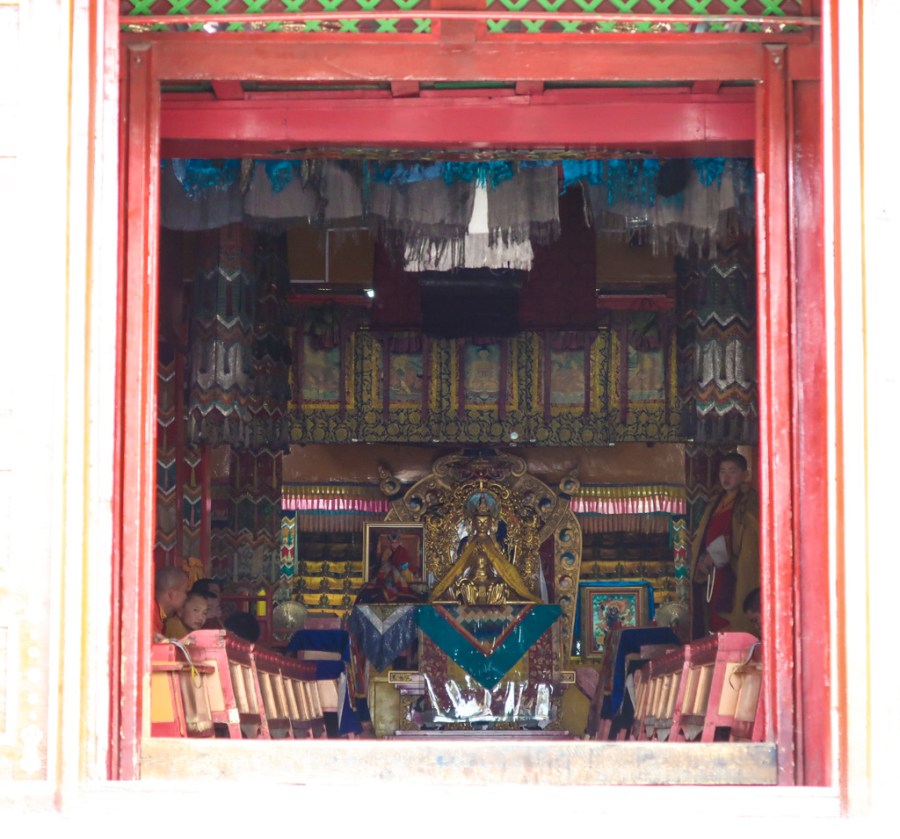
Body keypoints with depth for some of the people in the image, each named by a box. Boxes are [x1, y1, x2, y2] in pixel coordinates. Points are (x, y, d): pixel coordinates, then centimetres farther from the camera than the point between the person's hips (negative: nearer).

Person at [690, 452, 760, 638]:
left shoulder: (749, 502, -1)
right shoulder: (715, 503, 21)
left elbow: (745, 540, -12)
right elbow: (701, 537, 18)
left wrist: (714, 555, -12)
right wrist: (702, 559, -2)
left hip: (734, 576, -7)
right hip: (711, 574, 7)